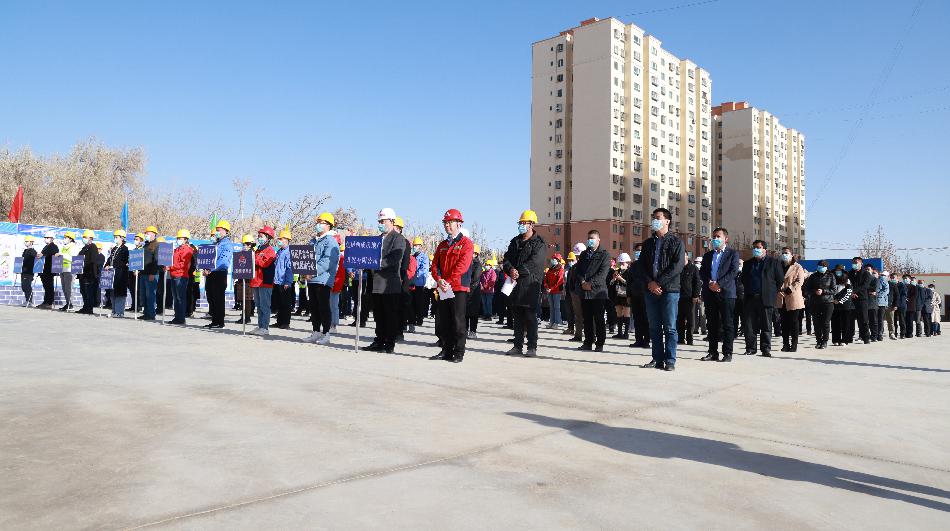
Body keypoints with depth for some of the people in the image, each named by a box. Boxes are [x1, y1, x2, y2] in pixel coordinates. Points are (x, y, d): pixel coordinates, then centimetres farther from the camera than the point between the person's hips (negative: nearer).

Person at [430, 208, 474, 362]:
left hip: (459, 289, -7)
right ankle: (446, 351, 18)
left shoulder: (466, 243, -3)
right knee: (442, 322, 8)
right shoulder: (442, 244, 18)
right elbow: (434, 265, 11)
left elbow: (462, 266, -14)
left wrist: (448, 282, -19)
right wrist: (439, 280, -9)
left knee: (458, 322, -4)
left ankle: (459, 353, 3)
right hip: (443, 289, 7)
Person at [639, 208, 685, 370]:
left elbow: (677, 267, -9)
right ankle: (658, 359, 12)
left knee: (670, 327, -3)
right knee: (654, 327, 7)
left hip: (669, 290, -5)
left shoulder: (676, 242, 2)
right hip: (650, 290, 5)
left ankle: (670, 361, 1)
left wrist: (659, 283, -14)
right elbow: (643, 266, 10)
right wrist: (650, 282, -7)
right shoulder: (648, 243, 17)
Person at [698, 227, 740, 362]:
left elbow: (734, 272, -7)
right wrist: (709, 283, -7)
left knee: (727, 324, -3)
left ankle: (727, 353, 0)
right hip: (710, 293, 5)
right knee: (711, 324, 6)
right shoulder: (707, 255, 19)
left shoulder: (733, 253, 5)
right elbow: (702, 272, 11)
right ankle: (713, 352, 11)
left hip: (726, 292, -4)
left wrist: (719, 284, -16)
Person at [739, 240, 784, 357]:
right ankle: (750, 349, 7)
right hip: (750, 299, 3)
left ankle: (766, 349, 6)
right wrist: (748, 292, 13)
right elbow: (744, 280, 22)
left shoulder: (773, 262, 4)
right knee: (749, 326, 1)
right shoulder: (748, 264, 16)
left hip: (766, 299, -3)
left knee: (766, 326, 1)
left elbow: (780, 280, 4)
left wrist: (773, 293, 3)